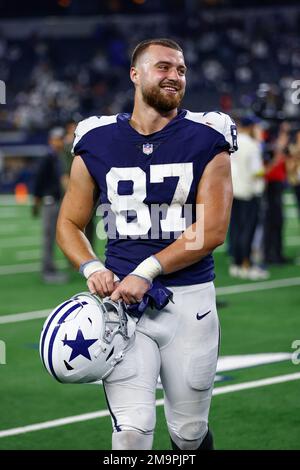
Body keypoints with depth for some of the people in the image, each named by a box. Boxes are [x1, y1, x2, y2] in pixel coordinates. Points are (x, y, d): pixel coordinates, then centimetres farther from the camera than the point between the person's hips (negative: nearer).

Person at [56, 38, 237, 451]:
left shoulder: (206, 141, 0)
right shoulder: (97, 142, 5)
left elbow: (213, 231, -8)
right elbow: (69, 224, 12)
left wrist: (146, 272, -15)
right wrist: (92, 269, -8)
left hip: (190, 297, 0)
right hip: (123, 297, 0)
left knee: (189, 433, 10)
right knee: (133, 431, -11)